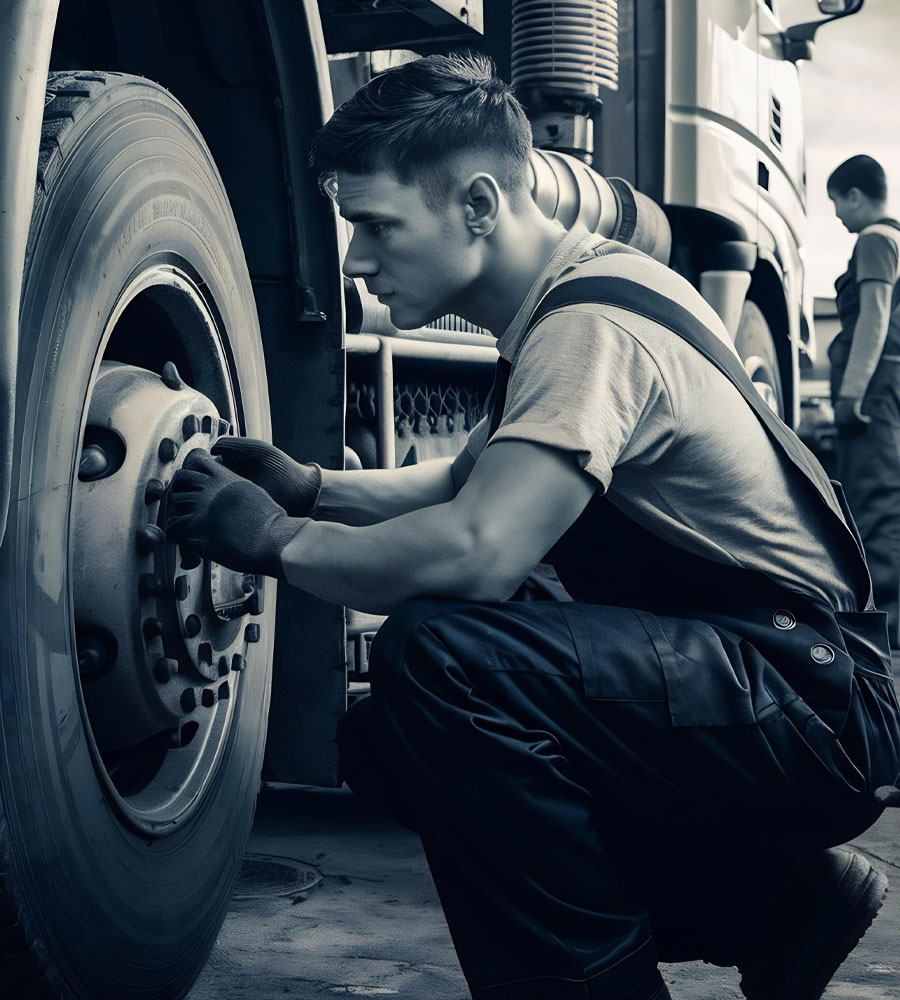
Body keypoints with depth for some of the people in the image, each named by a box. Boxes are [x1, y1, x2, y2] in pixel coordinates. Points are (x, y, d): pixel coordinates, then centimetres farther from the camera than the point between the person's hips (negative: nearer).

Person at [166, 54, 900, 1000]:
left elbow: (481, 554, -33)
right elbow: (471, 483, 23)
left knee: (432, 650, -29)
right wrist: (313, 488, 7)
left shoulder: (592, 326, -20)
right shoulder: (567, 303, 11)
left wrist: (279, 540, -17)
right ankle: (763, 900, 9)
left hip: (817, 710, -10)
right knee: (384, 738, 8)